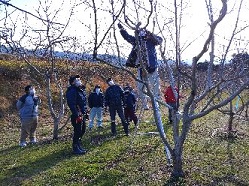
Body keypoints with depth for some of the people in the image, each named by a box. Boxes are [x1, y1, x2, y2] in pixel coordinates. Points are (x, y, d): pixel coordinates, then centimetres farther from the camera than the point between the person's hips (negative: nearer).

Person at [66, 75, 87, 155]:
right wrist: (77, 115, -26)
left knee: (82, 130, 17)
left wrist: (84, 112, 20)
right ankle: (75, 149, 7)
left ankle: (79, 146, 31)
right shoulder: (72, 91, -17)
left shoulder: (80, 90, 15)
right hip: (77, 115, -10)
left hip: (82, 114, 10)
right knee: (77, 131, -5)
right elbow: (72, 104, -24)